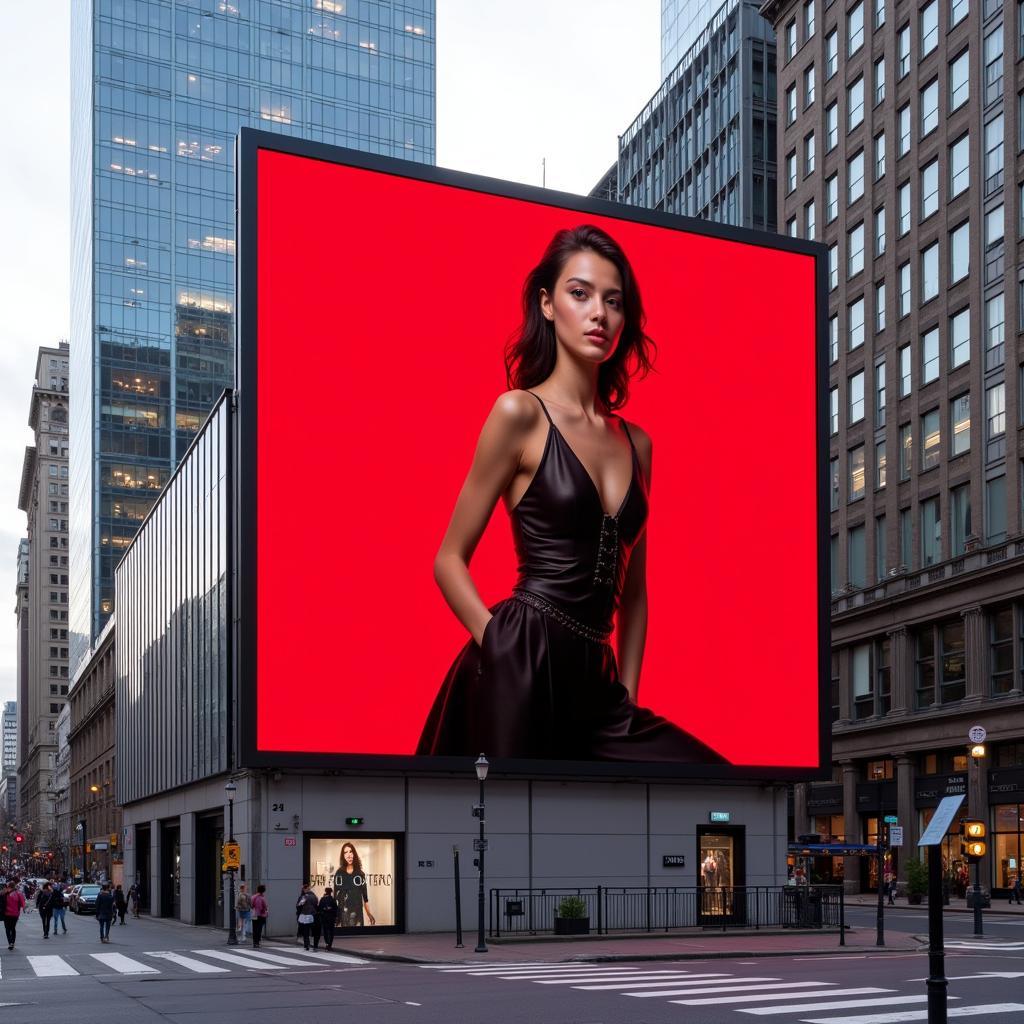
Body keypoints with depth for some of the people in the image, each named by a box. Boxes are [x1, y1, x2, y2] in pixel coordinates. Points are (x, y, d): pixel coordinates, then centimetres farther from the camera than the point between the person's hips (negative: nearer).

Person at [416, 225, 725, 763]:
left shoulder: (636, 443, 13)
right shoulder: (519, 413, -4)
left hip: (593, 681, 6)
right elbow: (450, 560, -4)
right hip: (519, 669, -6)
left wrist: (627, 693, 9)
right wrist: (505, 652, -14)